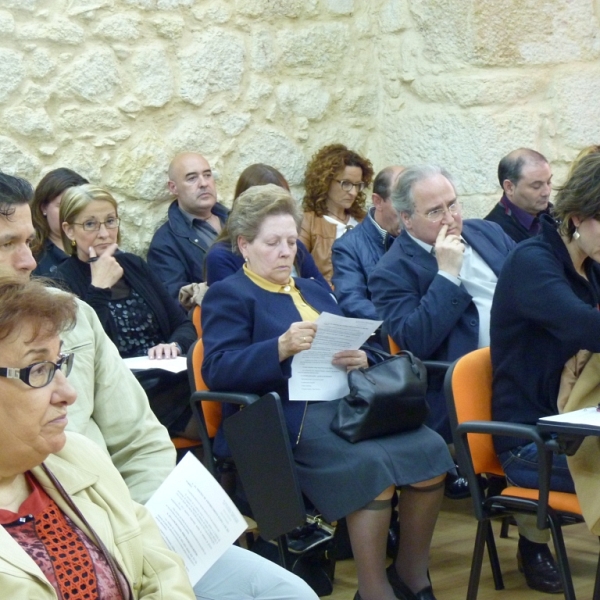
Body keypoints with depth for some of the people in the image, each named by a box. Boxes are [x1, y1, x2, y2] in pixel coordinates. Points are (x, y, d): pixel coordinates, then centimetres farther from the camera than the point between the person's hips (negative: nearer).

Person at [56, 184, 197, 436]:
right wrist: (99, 288, -13)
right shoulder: (61, 282, -1)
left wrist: (175, 345, -8)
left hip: (170, 377, 6)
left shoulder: (134, 265, 17)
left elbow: (184, 323, 15)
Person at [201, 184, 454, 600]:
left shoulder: (314, 291, 29)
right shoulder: (228, 295, 8)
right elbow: (217, 369, -7)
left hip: (343, 401, 7)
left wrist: (360, 358, -3)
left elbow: (352, 341, 23)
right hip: (288, 417, -6)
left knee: (429, 449, -19)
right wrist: (282, 347, -23)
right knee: (370, 465, -32)